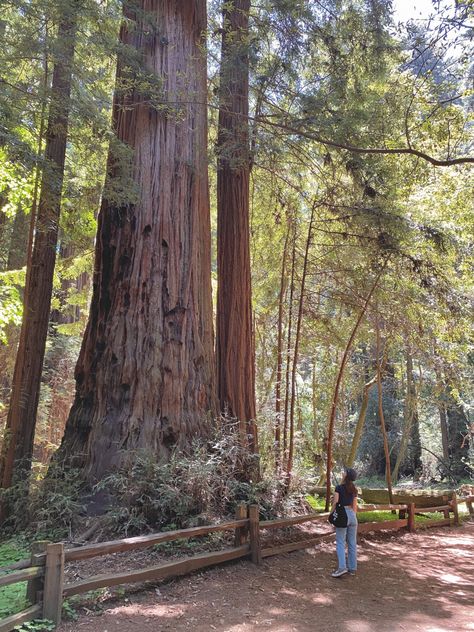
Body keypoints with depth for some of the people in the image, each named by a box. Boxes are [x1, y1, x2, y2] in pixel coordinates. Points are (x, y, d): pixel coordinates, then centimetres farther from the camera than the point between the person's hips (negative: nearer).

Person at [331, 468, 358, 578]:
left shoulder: (339, 488, -9)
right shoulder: (354, 489, 7)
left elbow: (335, 503, -11)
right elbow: (355, 506, 11)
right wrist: (354, 517, 19)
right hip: (352, 515, 5)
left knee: (340, 543, -2)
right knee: (352, 543, 9)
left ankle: (342, 567, -12)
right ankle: (352, 568, 14)